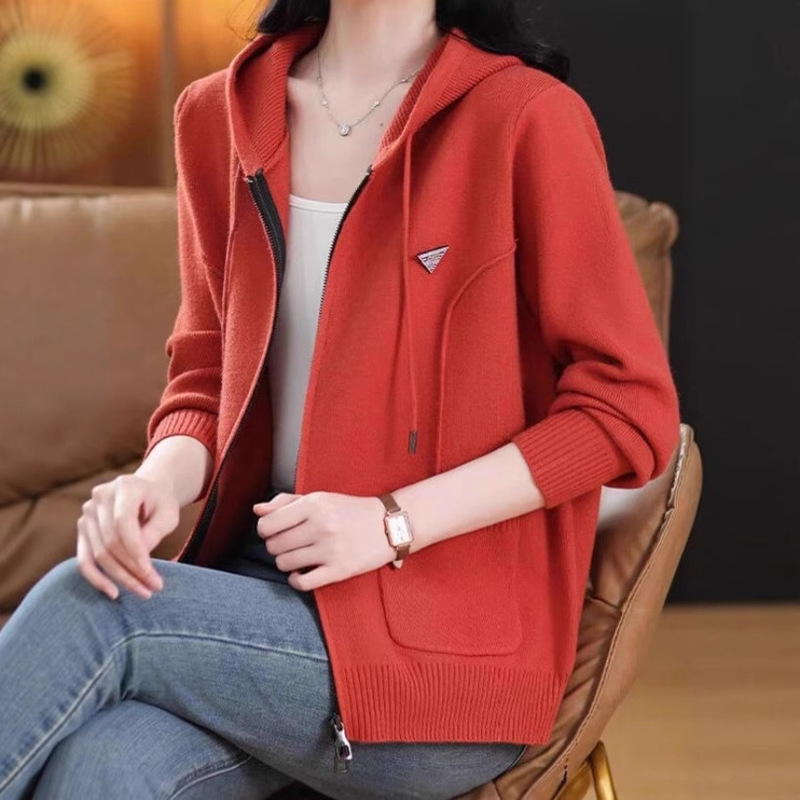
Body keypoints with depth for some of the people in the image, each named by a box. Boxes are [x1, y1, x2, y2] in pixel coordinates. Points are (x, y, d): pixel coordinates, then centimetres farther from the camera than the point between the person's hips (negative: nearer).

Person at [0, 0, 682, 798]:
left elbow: (630, 408, -8)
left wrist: (392, 523, -14)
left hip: (448, 660, -4)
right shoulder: (219, 114, 10)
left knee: (84, 610, -23)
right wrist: (158, 482, -7)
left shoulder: (526, 115, -8)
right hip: (262, 578, 4)